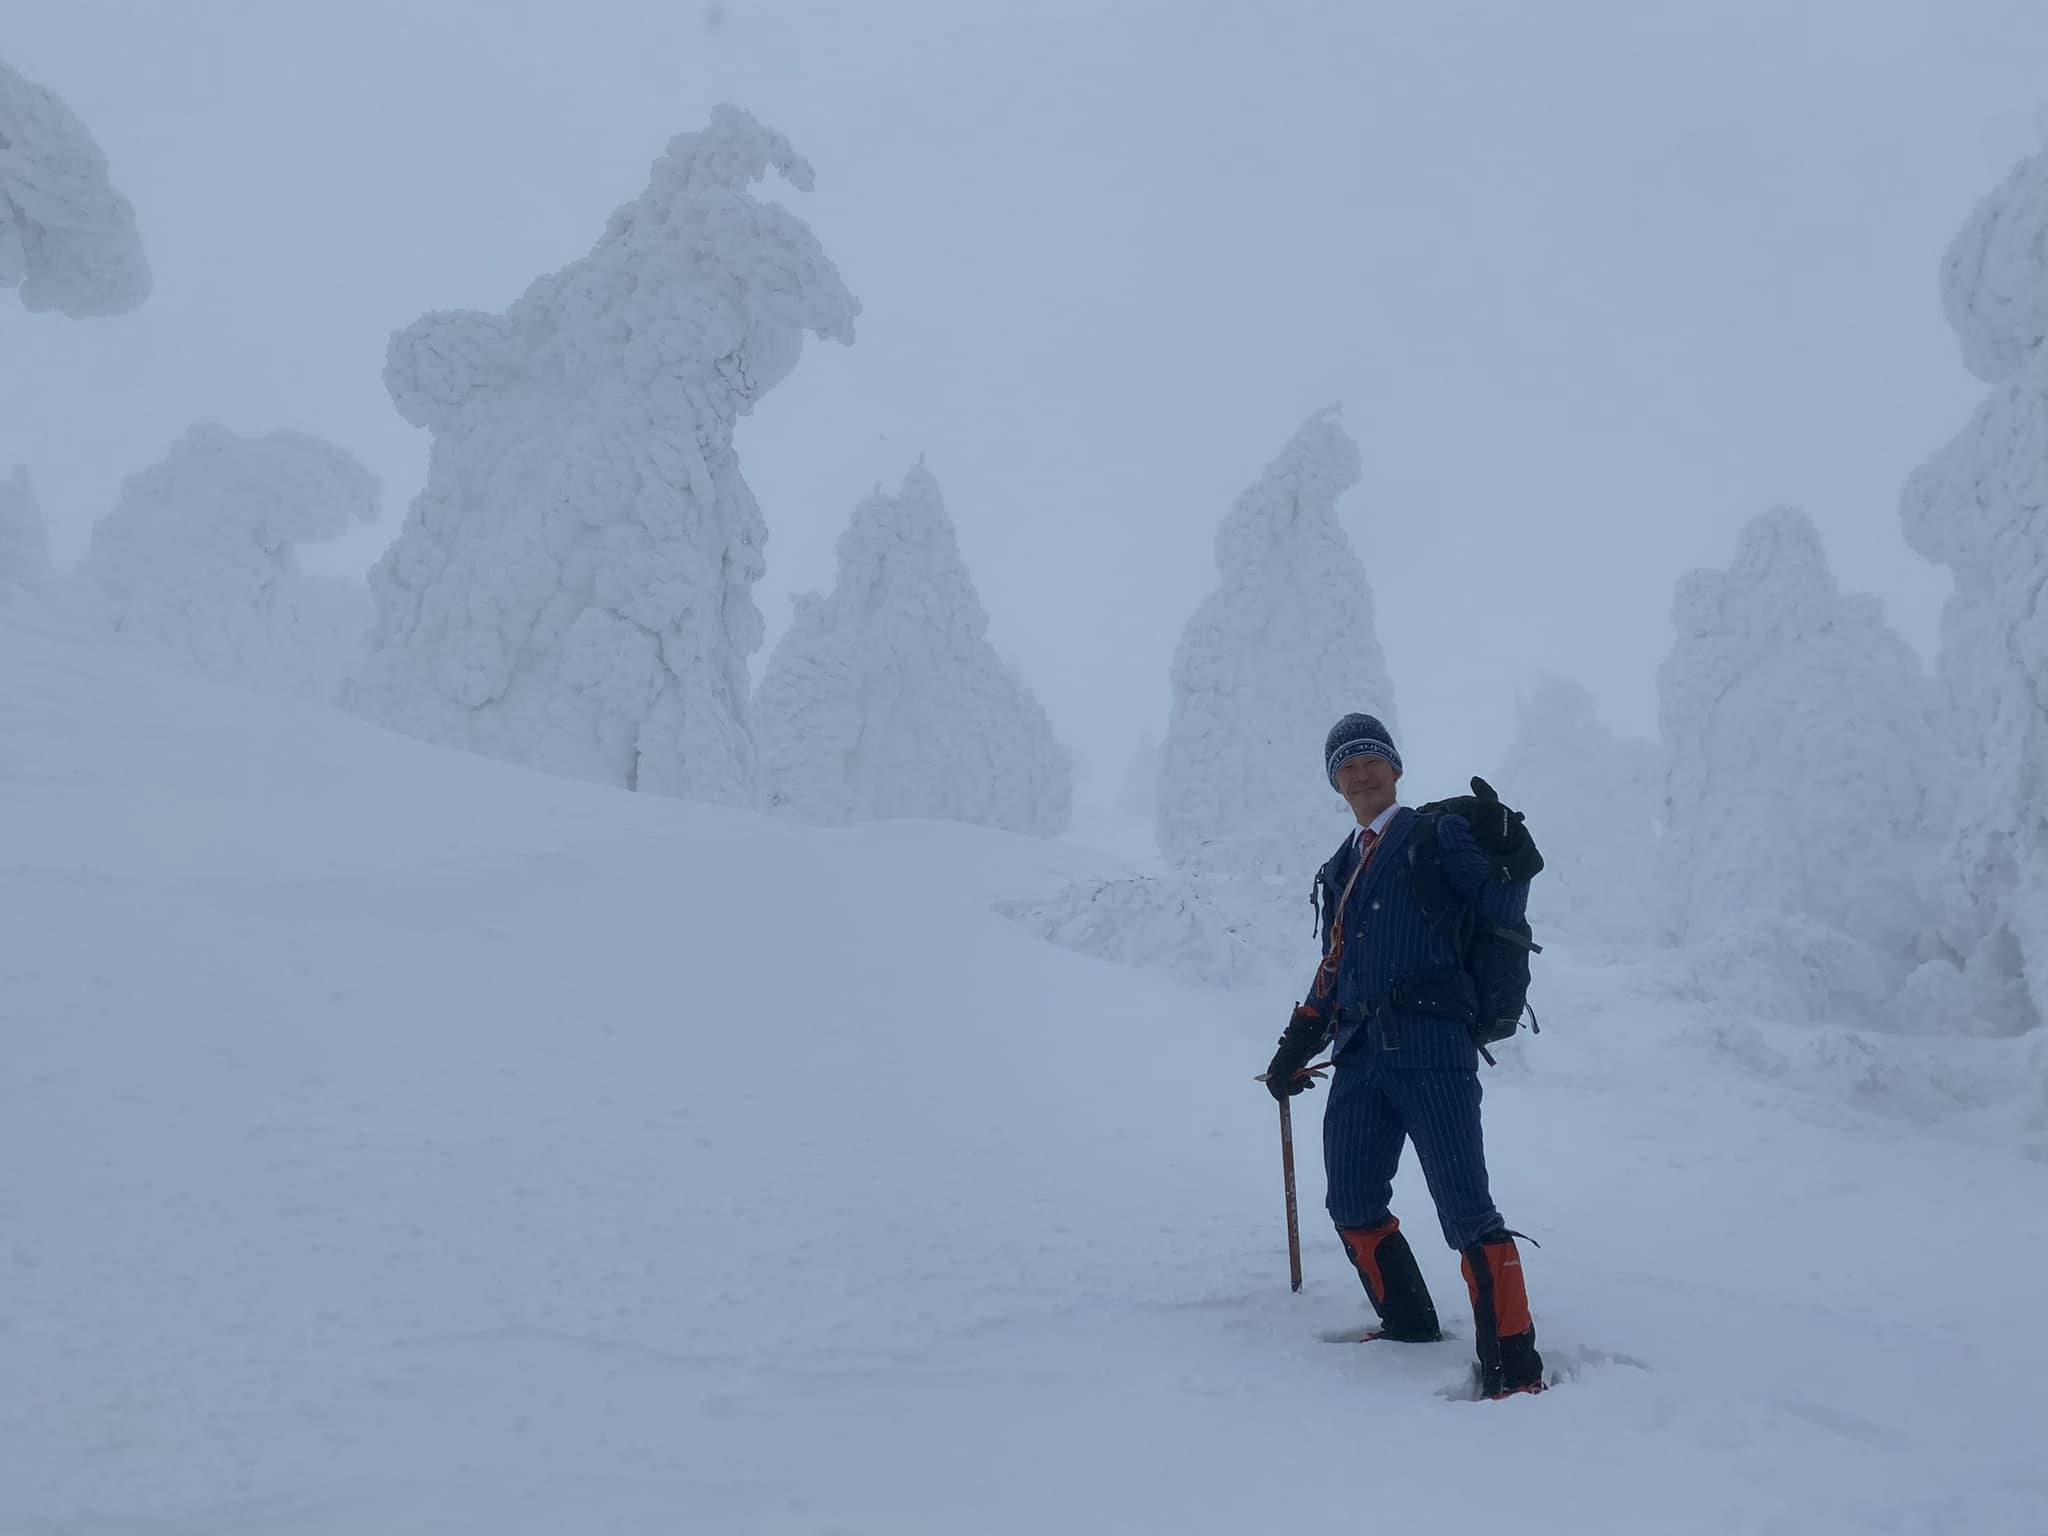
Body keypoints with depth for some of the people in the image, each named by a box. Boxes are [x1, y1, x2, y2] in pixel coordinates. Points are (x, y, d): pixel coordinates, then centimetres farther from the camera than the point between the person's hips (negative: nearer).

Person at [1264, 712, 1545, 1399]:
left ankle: (1513, 1362, -8)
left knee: (1465, 1210, -12)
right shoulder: (1339, 869, 23)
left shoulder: (1438, 834, 4)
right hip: (1360, 1055, 7)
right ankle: (1408, 1325, 27)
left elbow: (1500, 912, -7)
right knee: (1352, 1204, 10)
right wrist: (1297, 1045, 26)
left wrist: (1507, 852, -23)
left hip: (1430, 1045, -7)